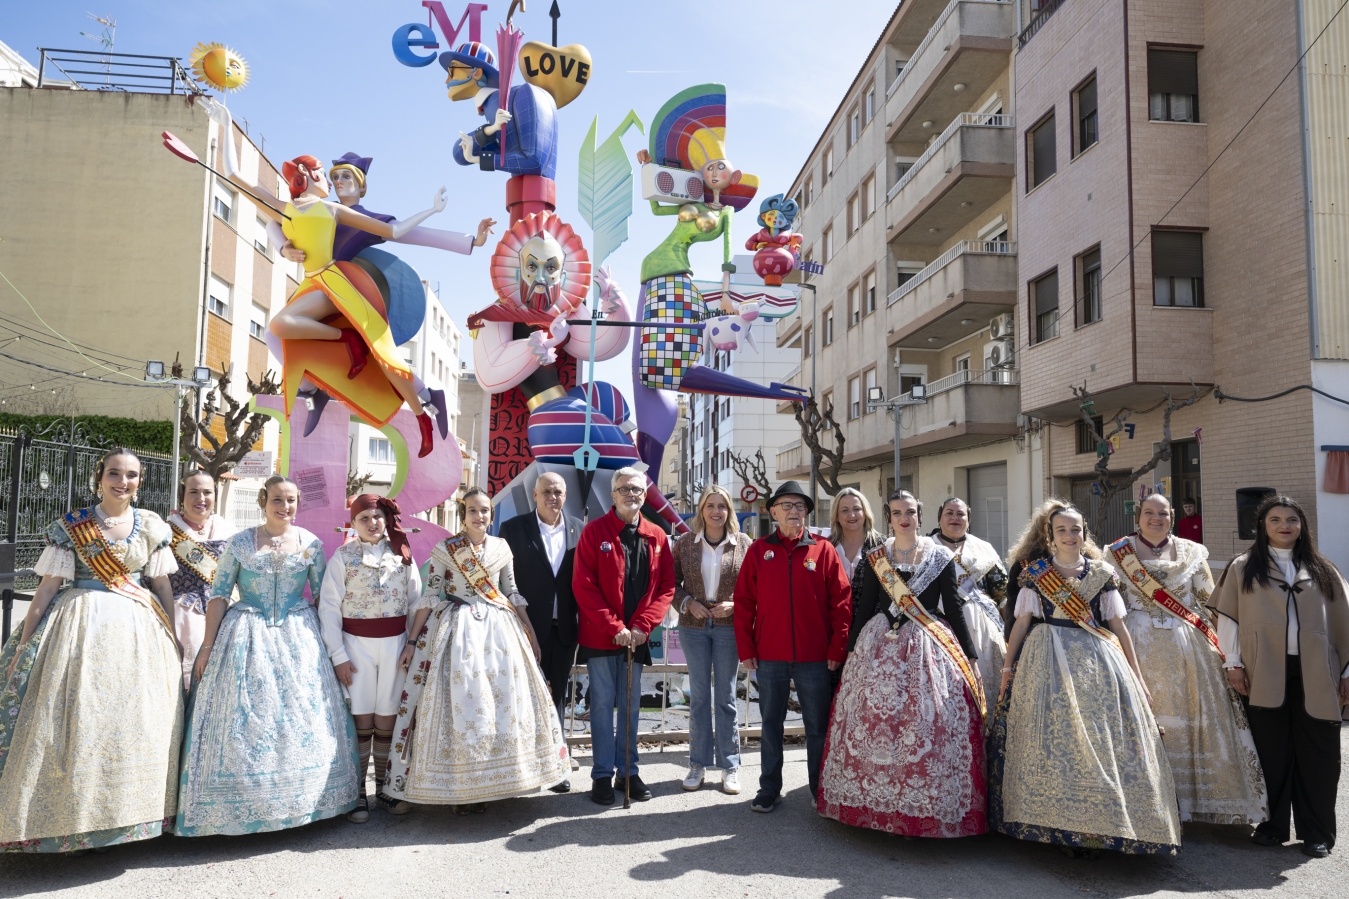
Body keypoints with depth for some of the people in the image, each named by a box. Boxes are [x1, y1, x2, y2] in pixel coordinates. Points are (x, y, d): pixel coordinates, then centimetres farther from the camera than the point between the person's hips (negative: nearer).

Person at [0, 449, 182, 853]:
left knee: (134, 719, 6)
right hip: (82, 624, -2)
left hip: (137, 629, 2)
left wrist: (173, 634, 9)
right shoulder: (71, 526, -2)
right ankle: (72, 820, 13)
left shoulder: (152, 527, 5)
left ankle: (126, 813, 20)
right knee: (75, 717, -1)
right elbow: (49, 586, -2)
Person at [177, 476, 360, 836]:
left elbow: (323, 596, 6)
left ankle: (301, 800, 18)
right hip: (247, 637, -1)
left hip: (298, 638, 1)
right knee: (245, 720, 0)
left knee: (301, 717, 3)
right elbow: (218, 595, -1)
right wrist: (207, 647, -4)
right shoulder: (239, 543, -2)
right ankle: (243, 803, 14)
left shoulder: (310, 543, 2)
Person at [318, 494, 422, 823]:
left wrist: (413, 643, -2)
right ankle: (357, 793, 9)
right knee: (361, 719, -2)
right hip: (356, 644, -1)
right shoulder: (343, 556, 0)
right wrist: (338, 655, -7)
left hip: (395, 643, 2)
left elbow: (416, 601, 6)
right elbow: (329, 607, -2)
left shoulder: (402, 554, 6)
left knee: (387, 718, 6)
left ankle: (385, 785, 22)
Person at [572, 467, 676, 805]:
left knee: (631, 704, 11)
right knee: (602, 703, 2)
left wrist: (642, 626, -8)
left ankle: (629, 772, 21)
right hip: (600, 636, -3)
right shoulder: (594, 531, -5)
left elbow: (666, 586, 4)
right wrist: (614, 627, -14)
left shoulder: (657, 537, 5)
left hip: (636, 637, 3)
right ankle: (603, 774, 12)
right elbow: (583, 585, -10)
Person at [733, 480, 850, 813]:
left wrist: (837, 648, -5)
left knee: (818, 725, 8)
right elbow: (744, 602, 3)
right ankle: (769, 790, 21)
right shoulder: (759, 550, 3)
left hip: (815, 657, -1)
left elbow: (842, 602, 0)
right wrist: (745, 648, -1)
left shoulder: (823, 550, 1)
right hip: (769, 657, 1)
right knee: (771, 723, 10)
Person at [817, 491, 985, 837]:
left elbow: (954, 608, 5)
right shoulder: (875, 559, 8)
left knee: (929, 724, -7)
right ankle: (875, 802, 11)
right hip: (880, 645, 2)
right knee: (875, 721, -1)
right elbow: (863, 608, 11)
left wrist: (969, 654, 3)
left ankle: (927, 806, 4)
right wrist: (851, 650, 8)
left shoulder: (941, 557, 4)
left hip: (927, 646, -1)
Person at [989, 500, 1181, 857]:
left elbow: (1118, 625, 9)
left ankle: (1097, 825, 3)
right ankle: (1062, 825, 1)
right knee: (1053, 738, -7)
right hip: (1048, 661, -1)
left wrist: (1137, 675, 7)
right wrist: (1007, 668, 2)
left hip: (1098, 661, 1)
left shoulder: (1102, 574, 8)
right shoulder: (1035, 573, 6)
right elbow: (1021, 623, 6)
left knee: (1102, 739, -5)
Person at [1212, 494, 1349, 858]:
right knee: (1271, 752, 4)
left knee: (1317, 753, 3)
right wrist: (1233, 663, -2)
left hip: (1314, 674, 1)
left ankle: (1317, 832, 15)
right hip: (1265, 674, -1)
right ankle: (1273, 825, 16)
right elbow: (1227, 616, 4)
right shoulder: (1243, 568, 6)